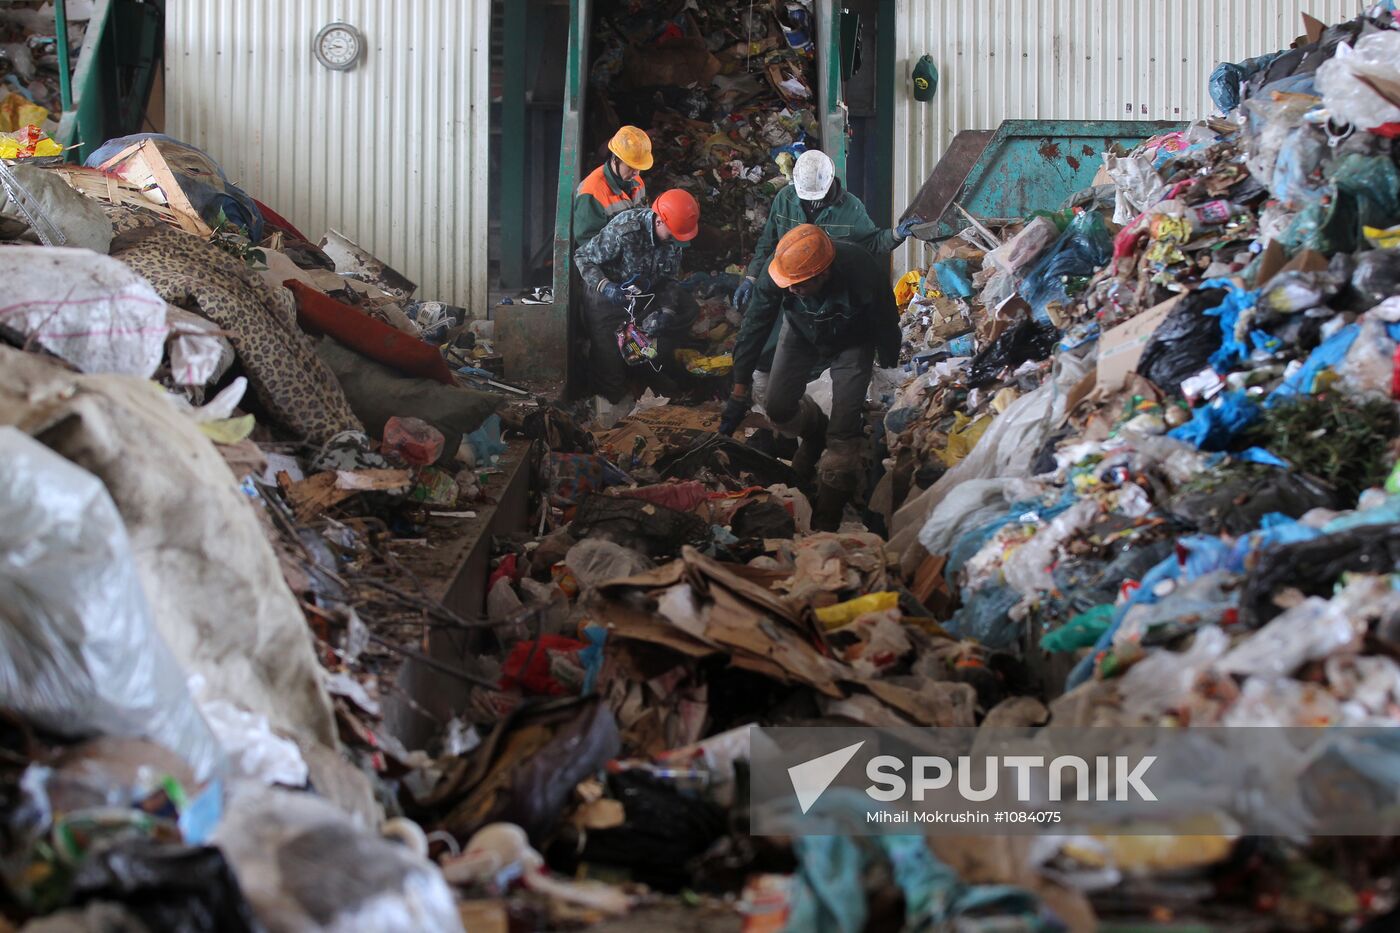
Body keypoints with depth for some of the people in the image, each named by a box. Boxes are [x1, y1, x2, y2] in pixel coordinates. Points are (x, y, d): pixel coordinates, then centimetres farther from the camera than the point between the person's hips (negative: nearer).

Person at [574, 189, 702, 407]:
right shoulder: (624, 231, -33)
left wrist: (667, 310, -19)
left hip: (646, 291, 6)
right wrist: (606, 286, -37)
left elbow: (669, 278, -2)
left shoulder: (673, 236, -13)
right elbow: (582, 257, -24)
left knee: (688, 310, -3)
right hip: (609, 296, -6)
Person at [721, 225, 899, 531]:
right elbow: (754, 327, -22)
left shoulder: (864, 273, -41)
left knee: (844, 431, -9)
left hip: (852, 342, -3)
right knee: (778, 408, -4)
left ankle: (826, 523, 2)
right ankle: (816, 432, 33)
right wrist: (740, 390, -20)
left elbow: (887, 331, -21)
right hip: (802, 332, 3)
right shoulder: (779, 268, -35)